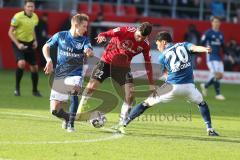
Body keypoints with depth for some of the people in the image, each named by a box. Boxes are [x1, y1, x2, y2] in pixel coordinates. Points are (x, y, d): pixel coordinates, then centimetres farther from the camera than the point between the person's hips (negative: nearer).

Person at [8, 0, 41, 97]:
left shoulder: (35, 17, 2)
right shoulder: (18, 17, -17)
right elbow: (10, 32, -13)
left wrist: (35, 40, 5)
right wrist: (18, 44, -23)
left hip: (29, 44, 6)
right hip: (19, 43, -6)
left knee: (34, 67, 6)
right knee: (21, 63, -27)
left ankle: (35, 90, 25)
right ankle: (17, 88, -9)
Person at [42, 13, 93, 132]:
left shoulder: (84, 40, -1)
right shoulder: (60, 36, -1)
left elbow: (90, 51, -19)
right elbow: (46, 47, 10)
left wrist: (89, 52, -43)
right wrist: (49, 60, -7)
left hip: (75, 74, -1)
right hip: (59, 75, 1)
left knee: (74, 89, -36)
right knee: (55, 110, -3)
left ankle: (71, 123, -24)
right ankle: (67, 117, 33)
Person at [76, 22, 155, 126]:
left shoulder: (145, 45, -9)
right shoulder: (125, 31, -20)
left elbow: (148, 63, -1)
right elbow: (109, 33, -27)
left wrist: (151, 84, -1)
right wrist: (102, 36, -52)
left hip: (123, 66, 3)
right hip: (107, 62, -3)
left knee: (130, 93, -13)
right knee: (91, 86, -9)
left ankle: (123, 121, -2)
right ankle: (78, 114, 5)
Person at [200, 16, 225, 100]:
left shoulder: (220, 34, 13)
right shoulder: (208, 33, -6)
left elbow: (223, 47, 20)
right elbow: (201, 45, -8)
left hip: (219, 58, 7)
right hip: (211, 57, -7)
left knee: (220, 75, 3)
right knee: (216, 74, -14)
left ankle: (205, 85, 24)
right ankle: (218, 94, -5)